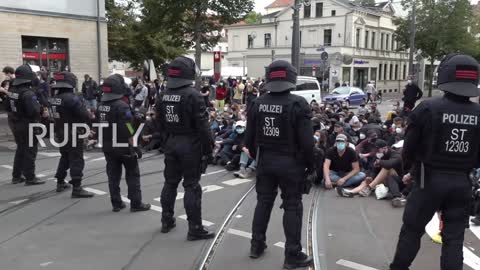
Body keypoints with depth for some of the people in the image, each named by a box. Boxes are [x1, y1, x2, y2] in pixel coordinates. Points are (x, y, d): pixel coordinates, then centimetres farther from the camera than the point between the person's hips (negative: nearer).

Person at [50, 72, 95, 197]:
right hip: (73, 134, -8)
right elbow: (85, 116, -22)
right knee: (76, 160, -4)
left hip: (60, 133, 8)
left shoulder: (54, 99, 5)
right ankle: (77, 188, -5)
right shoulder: (72, 98, -21)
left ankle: (60, 183, 33)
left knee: (65, 157, 23)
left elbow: (56, 115, 11)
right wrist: (89, 115, -1)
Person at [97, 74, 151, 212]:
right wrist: (134, 147, -16)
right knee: (132, 175, 5)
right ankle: (136, 203, 8)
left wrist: (105, 143, 19)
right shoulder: (122, 106, -20)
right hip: (123, 146, -7)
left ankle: (116, 203, 18)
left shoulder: (101, 106, 5)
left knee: (113, 175, 13)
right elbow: (128, 131, -22)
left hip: (107, 146, 7)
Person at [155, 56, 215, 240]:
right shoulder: (192, 95, -17)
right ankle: (195, 228, 5)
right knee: (191, 186, -1)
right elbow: (202, 125, -18)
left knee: (170, 182, 17)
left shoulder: (163, 95, 6)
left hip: (170, 144, 7)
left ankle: (167, 221, 30)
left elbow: (160, 123, 12)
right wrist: (208, 147, -10)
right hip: (190, 144, -7)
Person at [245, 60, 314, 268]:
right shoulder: (298, 103, -14)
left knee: (263, 202, 17)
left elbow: (249, 137, 7)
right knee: (292, 207, 4)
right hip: (290, 163, -5)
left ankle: (257, 245, 27)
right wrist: (310, 165, -2)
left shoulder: (257, 103, 2)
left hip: (265, 161, 5)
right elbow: (306, 141, -15)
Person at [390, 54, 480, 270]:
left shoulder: (428, 108, -14)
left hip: (430, 179, -3)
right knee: (454, 237, 11)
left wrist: (409, 170, 11)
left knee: (412, 228, 13)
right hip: (462, 183, 3)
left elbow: (409, 146, -8)